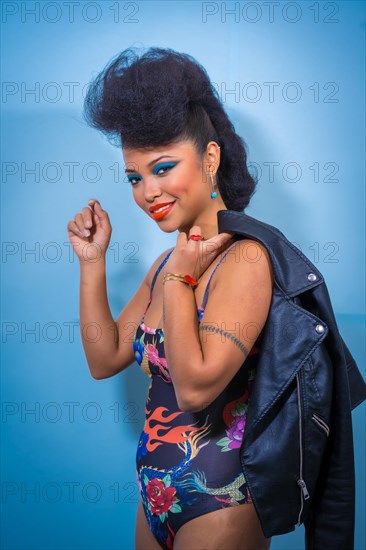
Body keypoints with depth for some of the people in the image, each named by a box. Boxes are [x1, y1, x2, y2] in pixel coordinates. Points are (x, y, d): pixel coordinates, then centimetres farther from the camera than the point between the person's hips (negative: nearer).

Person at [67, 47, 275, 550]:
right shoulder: (170, 262, 4)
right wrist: (92, 262, 0)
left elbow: (195, 389, -25)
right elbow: (105, 360, 5)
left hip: (216, 507, -7)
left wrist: (180, 280, -19)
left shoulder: (245, 258, -20)